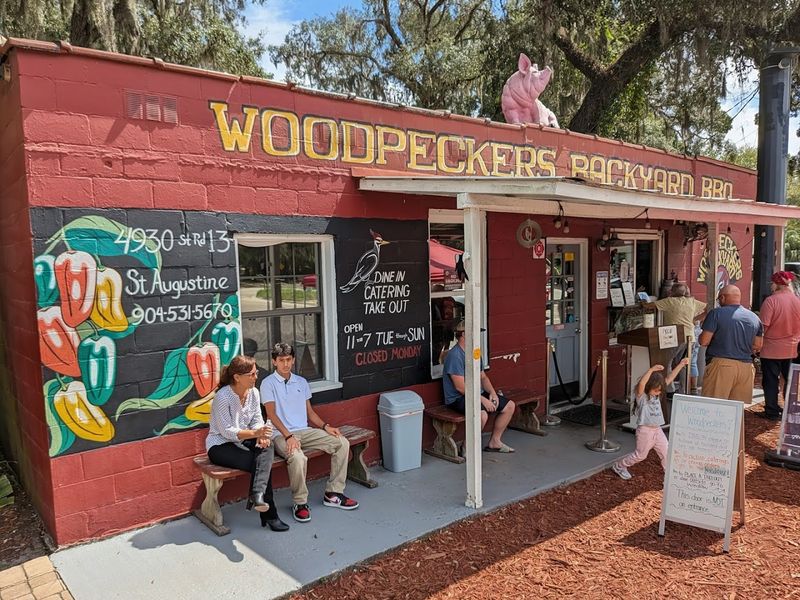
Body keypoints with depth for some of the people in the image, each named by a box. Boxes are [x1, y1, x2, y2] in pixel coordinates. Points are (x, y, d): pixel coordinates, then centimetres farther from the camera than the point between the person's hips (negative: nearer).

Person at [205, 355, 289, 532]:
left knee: (268, 448, -27)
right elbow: (226, 431, -23)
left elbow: (257, 420, 4)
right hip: (220, 446, -6)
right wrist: (255, 433, -32)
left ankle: (257, 495, -40)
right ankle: (269, 515, -23)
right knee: (260, 463, -26)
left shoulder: (253, 392, 1)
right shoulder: (222, 397, -20)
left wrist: (261, 435, -19)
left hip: (242, 441, 6)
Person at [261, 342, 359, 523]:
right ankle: (300, 503, -13)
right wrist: (288, 436, -23)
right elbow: (271, 414, -12)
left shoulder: (301, 382, 16)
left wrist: (325, 426, 2)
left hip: (304, 430, 6)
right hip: (281, 434, -6)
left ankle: (333, 493, -3)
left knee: (342, 443, -11)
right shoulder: (268, 383, -2)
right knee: (297, 457, -37)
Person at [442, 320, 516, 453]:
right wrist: (483, 400, -22)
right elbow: (460, 387, -24)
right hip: (457, 398, -10)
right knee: (482, 414, -35)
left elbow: (483, 377, 17)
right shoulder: (455, 356, -20)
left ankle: (494, 442, 16)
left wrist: (492, 392, -2)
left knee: (509, 406, 5)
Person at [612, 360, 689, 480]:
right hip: (645, 430, -7)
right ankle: (618, 466, 22)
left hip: (657, 430, 7)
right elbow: (641, 384, -38)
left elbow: (670, 378, 4)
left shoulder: (657, 393, 4)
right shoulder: (641, 395, -15)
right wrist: (651, 370, -47)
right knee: (640, 455, 6)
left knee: (666, 452, 5)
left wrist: (681, 364, 1)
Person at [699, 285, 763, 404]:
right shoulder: (754, 317, 10)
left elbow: (703, 341, -9)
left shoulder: (716, 313, -6)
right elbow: (757, 347, 14)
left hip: (720, 364, -5)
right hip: (746, 367, 5)